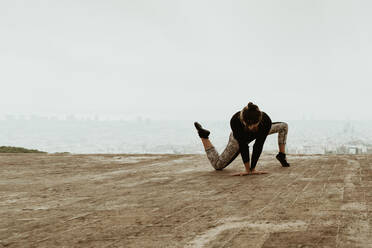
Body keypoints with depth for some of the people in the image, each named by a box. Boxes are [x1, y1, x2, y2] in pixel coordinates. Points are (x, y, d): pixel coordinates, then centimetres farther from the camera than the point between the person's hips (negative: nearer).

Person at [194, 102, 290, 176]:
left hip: (259, 134, 2)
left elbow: (258, 146, -35)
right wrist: (248, 170, -33)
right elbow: (243, 145, -37)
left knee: (284, 126, -6)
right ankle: (203, 136, 15)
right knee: (217, 165, -1)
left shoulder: (266, 120, -42)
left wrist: (253, 169, -32)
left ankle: (281, 155, 14)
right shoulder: (235, 121, -45)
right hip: (239, 138, -2)